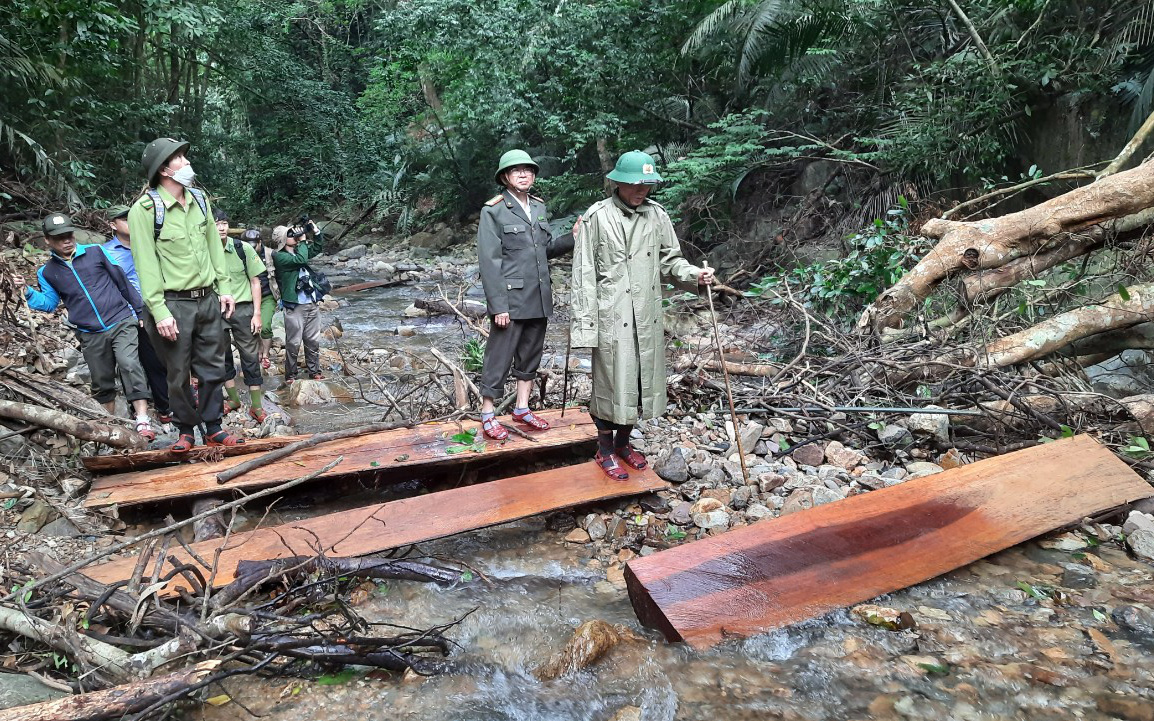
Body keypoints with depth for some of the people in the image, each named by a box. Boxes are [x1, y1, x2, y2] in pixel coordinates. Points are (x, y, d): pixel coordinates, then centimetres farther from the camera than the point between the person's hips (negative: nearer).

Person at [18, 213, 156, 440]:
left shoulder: (95, 252, 2)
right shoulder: (47, 272, 8)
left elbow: (121, 279, 6)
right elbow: (50, 303, 11)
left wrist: (140, 310, 7)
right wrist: (28, 291, -7)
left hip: (121, 322, -3)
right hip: (91, 335, 3)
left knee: (129, 365, -21)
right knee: (102, 383, 10)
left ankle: (143, 422, -26)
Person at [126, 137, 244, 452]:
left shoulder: (199, 200, 8)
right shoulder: (145, 209, -11)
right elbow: (146, 264, -13)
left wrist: (223, 288, 8)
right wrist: (160, 311, -17)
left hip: (208, 300, 5)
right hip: (173, 305, -5)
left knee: (213, 369, 10)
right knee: (179, 373, 7)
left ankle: (213, 428, 22)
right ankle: (186, 430, 23)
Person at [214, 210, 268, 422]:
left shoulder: (243, 249, -6)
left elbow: (255, 281, 0)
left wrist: (256, 313, -4)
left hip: (242, 308, -2)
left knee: (250, 356, 0)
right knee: (222, 356, 12)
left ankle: (256, 405, 7)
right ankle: (233, 398, 27)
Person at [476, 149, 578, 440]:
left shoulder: (539, 207, 12)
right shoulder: (493, 211, -7)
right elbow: (489, 261, -12)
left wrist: (572, 237, -3)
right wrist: (498, 305, -17)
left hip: (538, 299, 7)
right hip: (510, 300, -6)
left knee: (530, 355, 15)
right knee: (499, 358, 0)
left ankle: (522, 408, 29)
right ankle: (487, 416, 13)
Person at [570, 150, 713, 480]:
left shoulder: (657, 215, 6)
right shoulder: (598, 216, -8)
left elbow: (670, 260, 11)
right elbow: (584, 274, -7)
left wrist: (695, 275, -10)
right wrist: (583, 323, -10)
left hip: (648, 317, 5)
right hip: (612, 316, -5)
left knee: (642, 380, 13)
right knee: (611, 382, 3)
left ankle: (623, 442, 34)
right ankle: (604, 450, 23)